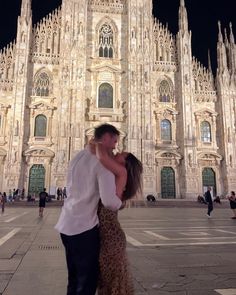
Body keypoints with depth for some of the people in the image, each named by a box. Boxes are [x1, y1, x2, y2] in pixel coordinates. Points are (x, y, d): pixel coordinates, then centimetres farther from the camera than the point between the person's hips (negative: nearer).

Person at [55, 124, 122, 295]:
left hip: (66, 225, 8)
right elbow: (109, 201, -23)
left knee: (75, 278, 21)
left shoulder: (77, 157, 11)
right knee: (88, 279, 7)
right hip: (84, 227, -8)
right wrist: (120, 204, 0)